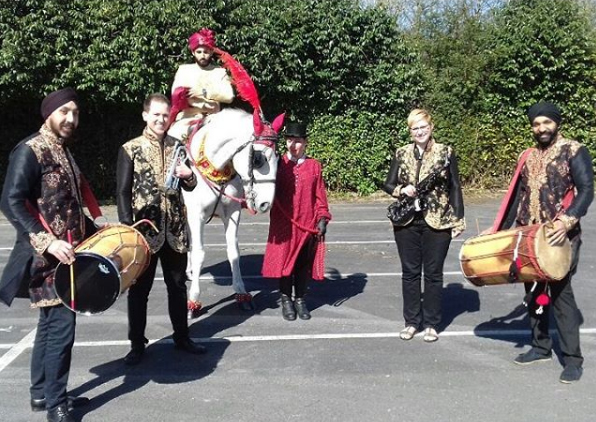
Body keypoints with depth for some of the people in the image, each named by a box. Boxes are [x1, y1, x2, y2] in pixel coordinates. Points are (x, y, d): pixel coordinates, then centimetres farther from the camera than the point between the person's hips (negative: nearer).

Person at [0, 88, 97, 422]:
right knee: (62, 324, -8)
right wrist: (47, 242, -29)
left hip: (65, 255, 9)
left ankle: (42, 394, 27)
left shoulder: (64, 152, 15)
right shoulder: (30, 151, -12)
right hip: (46, 257, -9)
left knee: (50, 324, 15)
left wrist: (93, 231, 15)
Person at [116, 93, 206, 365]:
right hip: (145, 230, -4)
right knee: (139, 289, 6)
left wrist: (188, 176, -8)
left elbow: (189, 187, 15)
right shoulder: (130, 149, -4)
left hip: (175, 230, 4)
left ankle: (182, 336, 29)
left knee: (177, 285, 14)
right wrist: (128, 229, -15)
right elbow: (123, 192, -6)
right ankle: (137, 344, 19)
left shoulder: (177, 147, 8)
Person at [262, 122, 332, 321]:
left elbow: (320, 195, 4)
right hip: (283, 225, -1)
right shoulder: (278, 164, 1)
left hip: (308, 224, 1)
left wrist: (322, 218, -2)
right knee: (284, 261, 6)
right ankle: (286, 300, 21)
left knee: (304, 264, 10)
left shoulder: (314, 166, 4)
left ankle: (300, 299, 25)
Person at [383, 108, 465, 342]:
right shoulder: (401, 154, 5)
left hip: (437, 221, -2)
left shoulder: (445, 152, 0)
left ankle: (431, 323, 18)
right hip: (406, 221, 2)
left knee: (433, 273, 5)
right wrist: (402, 190, -13)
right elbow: (388, 185, 9)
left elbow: (455, 187, 2)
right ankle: (411, 321, 21)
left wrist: (458, 219, -2)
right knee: (410, 272, 9)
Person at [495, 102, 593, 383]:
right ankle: (541, 347, 24)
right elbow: (517, 196, 17)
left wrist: (567, 221, -28)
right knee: (534, 292, 11)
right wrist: (501, 229, 14)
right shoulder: (527, 157, 14)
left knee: (560, 293, -7)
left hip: (560, 237, -6)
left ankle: (573, 359, 2)